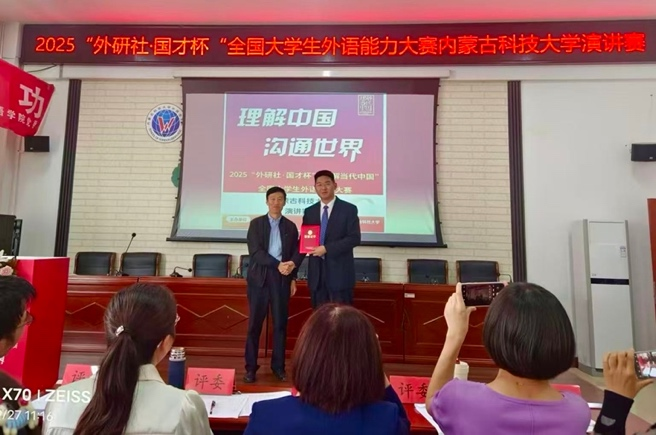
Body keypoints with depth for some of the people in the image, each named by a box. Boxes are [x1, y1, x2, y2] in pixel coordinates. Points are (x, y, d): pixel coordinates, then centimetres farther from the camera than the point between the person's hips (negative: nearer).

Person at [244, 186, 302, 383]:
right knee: (255, 323, 3)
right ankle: (251, 367, 14)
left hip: (282, 278, 2)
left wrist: (293, 277, -5)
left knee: (280, 323, 6)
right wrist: (278, 265, -19)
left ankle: (278, 366, 17)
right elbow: (255, 252, -8)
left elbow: (296, 254, 8)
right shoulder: (256, 223, 3)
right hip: (259, 277, -1)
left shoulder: (291, 226, 9)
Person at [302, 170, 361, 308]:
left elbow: (354, 238, -10)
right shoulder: (309, 211, 11)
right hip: (316, 272, 4)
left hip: (340, 272, -4)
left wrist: (327, 248, -17)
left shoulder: (349, 209, -2)